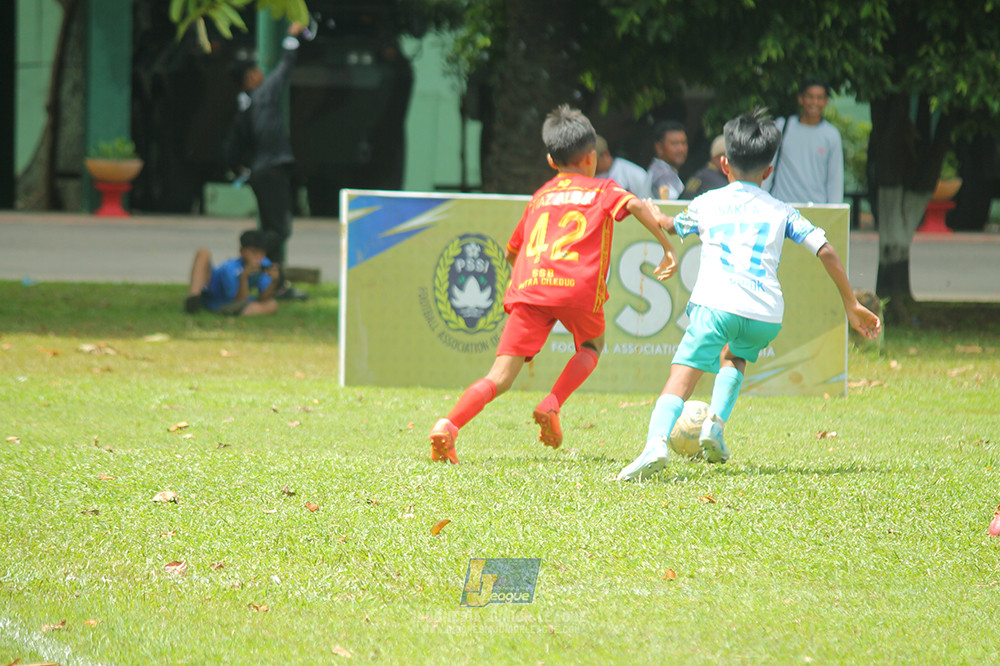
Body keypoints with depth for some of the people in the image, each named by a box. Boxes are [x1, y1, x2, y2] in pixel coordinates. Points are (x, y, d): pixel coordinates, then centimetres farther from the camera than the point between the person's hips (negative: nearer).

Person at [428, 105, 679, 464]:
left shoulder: (540, 196, 30)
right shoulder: (602, 190, 18)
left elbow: (511, 250, 39)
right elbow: (637, 205, -4)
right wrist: (668, 247, -1)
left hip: (528, 287, 3)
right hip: (579, 287, -3)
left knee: (500, 377, -3)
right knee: (591, 345, 28)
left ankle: (448, 425, -26)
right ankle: (552, 405, 5)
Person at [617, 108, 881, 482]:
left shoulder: (706, 204, 22)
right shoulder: (781, 212, 22)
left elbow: (671, 227, 42)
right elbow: (825, 251, 15)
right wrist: (851, 305, 20)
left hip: (716, 304, -2)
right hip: (767, 315, 2)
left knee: (682, 376, -13)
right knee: (735, 356, 34)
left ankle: (656, 441, -40)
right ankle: (716, 423, 12)